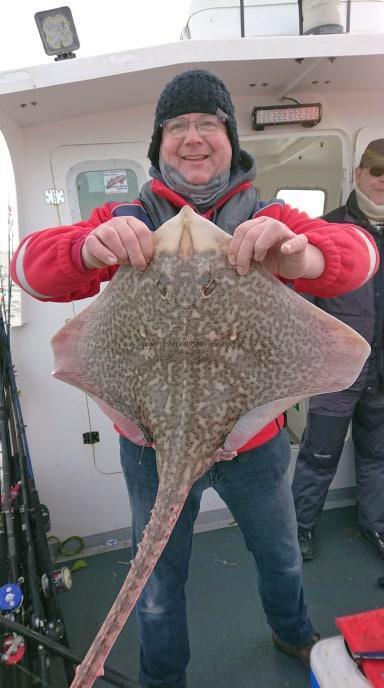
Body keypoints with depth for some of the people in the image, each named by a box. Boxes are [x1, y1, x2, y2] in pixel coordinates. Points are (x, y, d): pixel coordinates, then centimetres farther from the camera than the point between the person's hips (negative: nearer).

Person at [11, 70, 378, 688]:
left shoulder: (267, 220, -1)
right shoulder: (126, 221, -3)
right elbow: (29, 263, -15)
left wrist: (302, 254, -41)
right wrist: (89, 250, -39)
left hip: (253, 434, 2)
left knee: (281, 554, 28)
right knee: (159, 582, 20)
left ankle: (292, 633, 64)